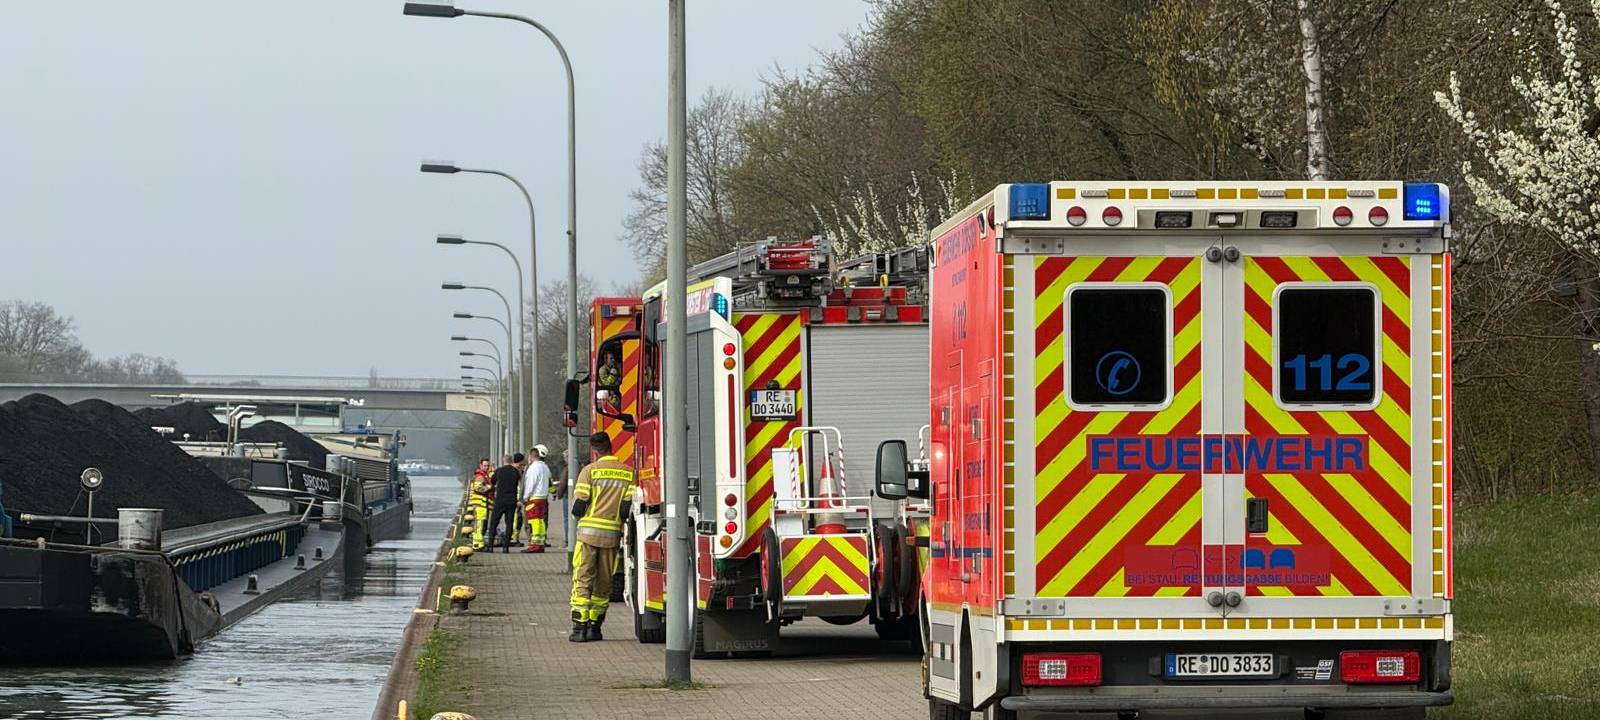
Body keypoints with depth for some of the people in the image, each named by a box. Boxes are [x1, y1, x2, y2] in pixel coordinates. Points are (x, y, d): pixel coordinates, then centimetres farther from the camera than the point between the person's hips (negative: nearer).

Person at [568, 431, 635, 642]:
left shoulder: (590, 470, -7)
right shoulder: (628, 473, 2)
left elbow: (578, 507, -9)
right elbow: (629, 508, -2)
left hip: (589, 531, -3)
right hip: (613, 535, 3)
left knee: (583, 579, -1)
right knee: (604, 581, 13)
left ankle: (580, 626, -9)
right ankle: (595, 625, 15)